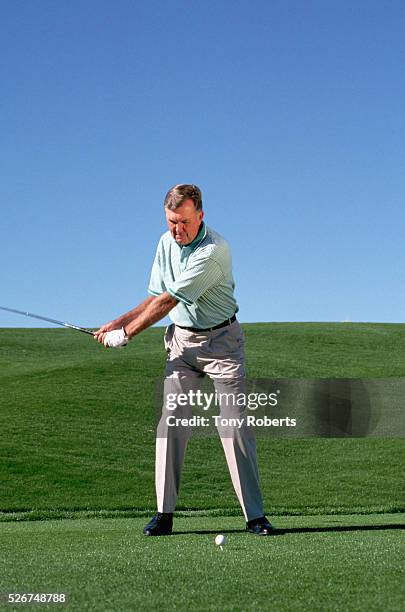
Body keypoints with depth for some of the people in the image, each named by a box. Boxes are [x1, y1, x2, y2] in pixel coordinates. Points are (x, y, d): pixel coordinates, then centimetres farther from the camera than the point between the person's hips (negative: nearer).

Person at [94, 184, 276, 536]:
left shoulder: (214, 250, -21)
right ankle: (164, 513, -1)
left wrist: (124, 334, -14)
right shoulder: (166, 243, 4)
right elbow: (155, 297, 13)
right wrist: (117, 322, 0)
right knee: (171, 421, -5)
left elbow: (168, 302, -21)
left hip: (221, 341, -5)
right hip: (181, 340, 6)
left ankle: (255, 515, -2)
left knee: (234, 423, -8)